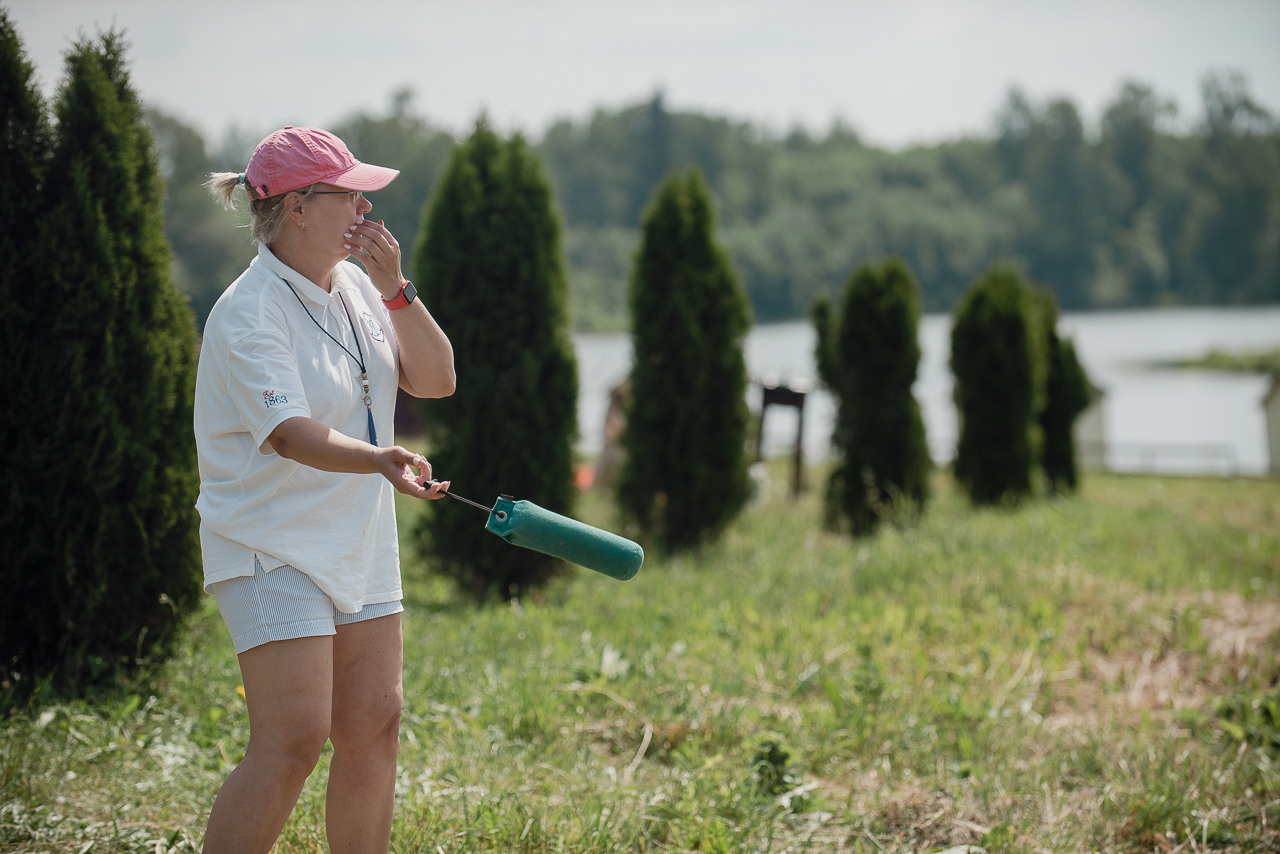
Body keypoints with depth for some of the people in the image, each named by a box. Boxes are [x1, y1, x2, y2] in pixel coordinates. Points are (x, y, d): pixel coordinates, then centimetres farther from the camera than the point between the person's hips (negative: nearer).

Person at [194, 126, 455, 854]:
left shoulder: (357, 286, 7)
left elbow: (436, 379, 3)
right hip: (274, 550, -8)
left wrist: (397, 290, -10)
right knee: (293, 741, -14)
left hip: (359, 545, 8)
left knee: (374, 727, 7)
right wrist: (379, 461, -48)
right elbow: (291, 433, -31)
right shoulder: (248, 315, -18)